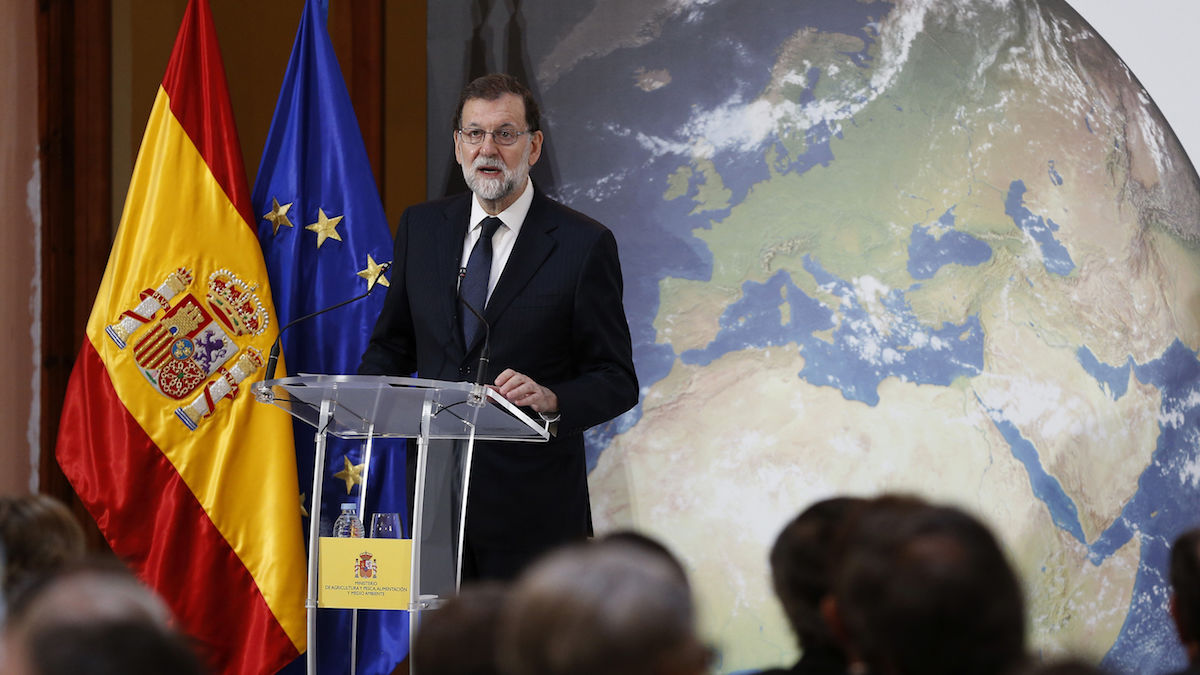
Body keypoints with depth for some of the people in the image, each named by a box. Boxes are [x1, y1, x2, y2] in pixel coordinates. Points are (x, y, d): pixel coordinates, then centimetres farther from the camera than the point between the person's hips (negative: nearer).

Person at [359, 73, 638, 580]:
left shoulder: (584, 244, -3)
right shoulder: (421, 228, 10)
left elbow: (616, 381, -3)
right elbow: (393, 343, 18)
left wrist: (551, 400, -24)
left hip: (532, 505, -4)